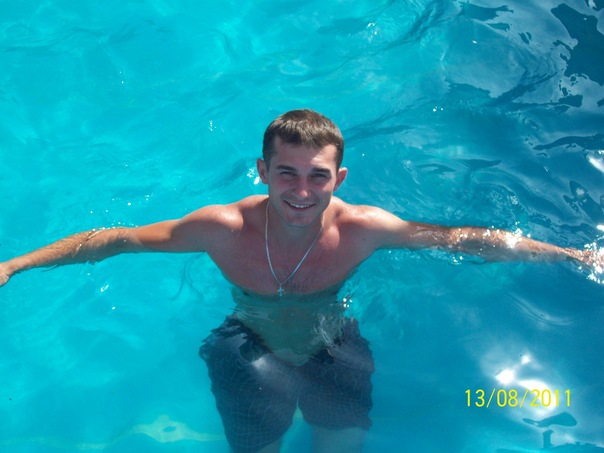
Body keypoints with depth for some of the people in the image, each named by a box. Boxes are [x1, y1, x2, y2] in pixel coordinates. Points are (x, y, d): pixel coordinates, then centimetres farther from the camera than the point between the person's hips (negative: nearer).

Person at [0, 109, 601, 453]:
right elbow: (118, 239, -19)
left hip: (332, 348, 1)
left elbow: (467, 239, -19)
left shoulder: (360, 229, -27)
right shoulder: (225, 228, -29)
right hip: (253, 347, 0)